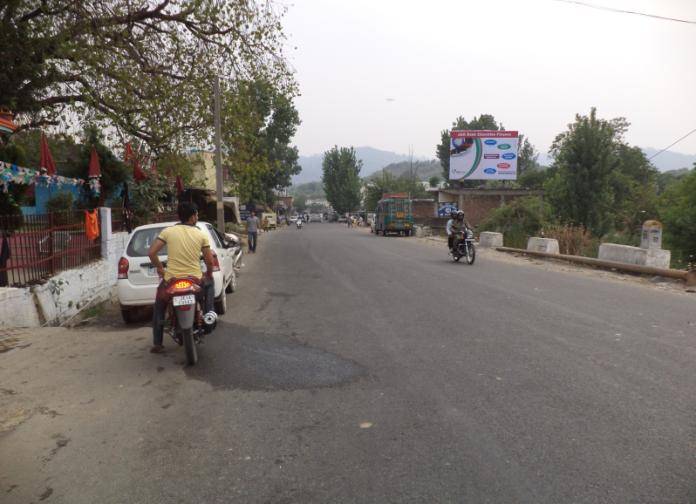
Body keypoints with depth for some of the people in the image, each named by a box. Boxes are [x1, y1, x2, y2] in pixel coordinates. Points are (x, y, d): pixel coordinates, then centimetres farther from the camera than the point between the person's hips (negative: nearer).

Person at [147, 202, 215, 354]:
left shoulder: (168, 231, -2)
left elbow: (151, 253, -5)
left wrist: (159, 268, 12)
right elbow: (209, 261, 0)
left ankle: (157, 344, 23)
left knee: (159, 308, 25)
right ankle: (208, 314, 20)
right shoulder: (201, 235, -1)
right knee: (209, 283, 35)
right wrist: (209, 275, 20)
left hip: (171, 279, 0)